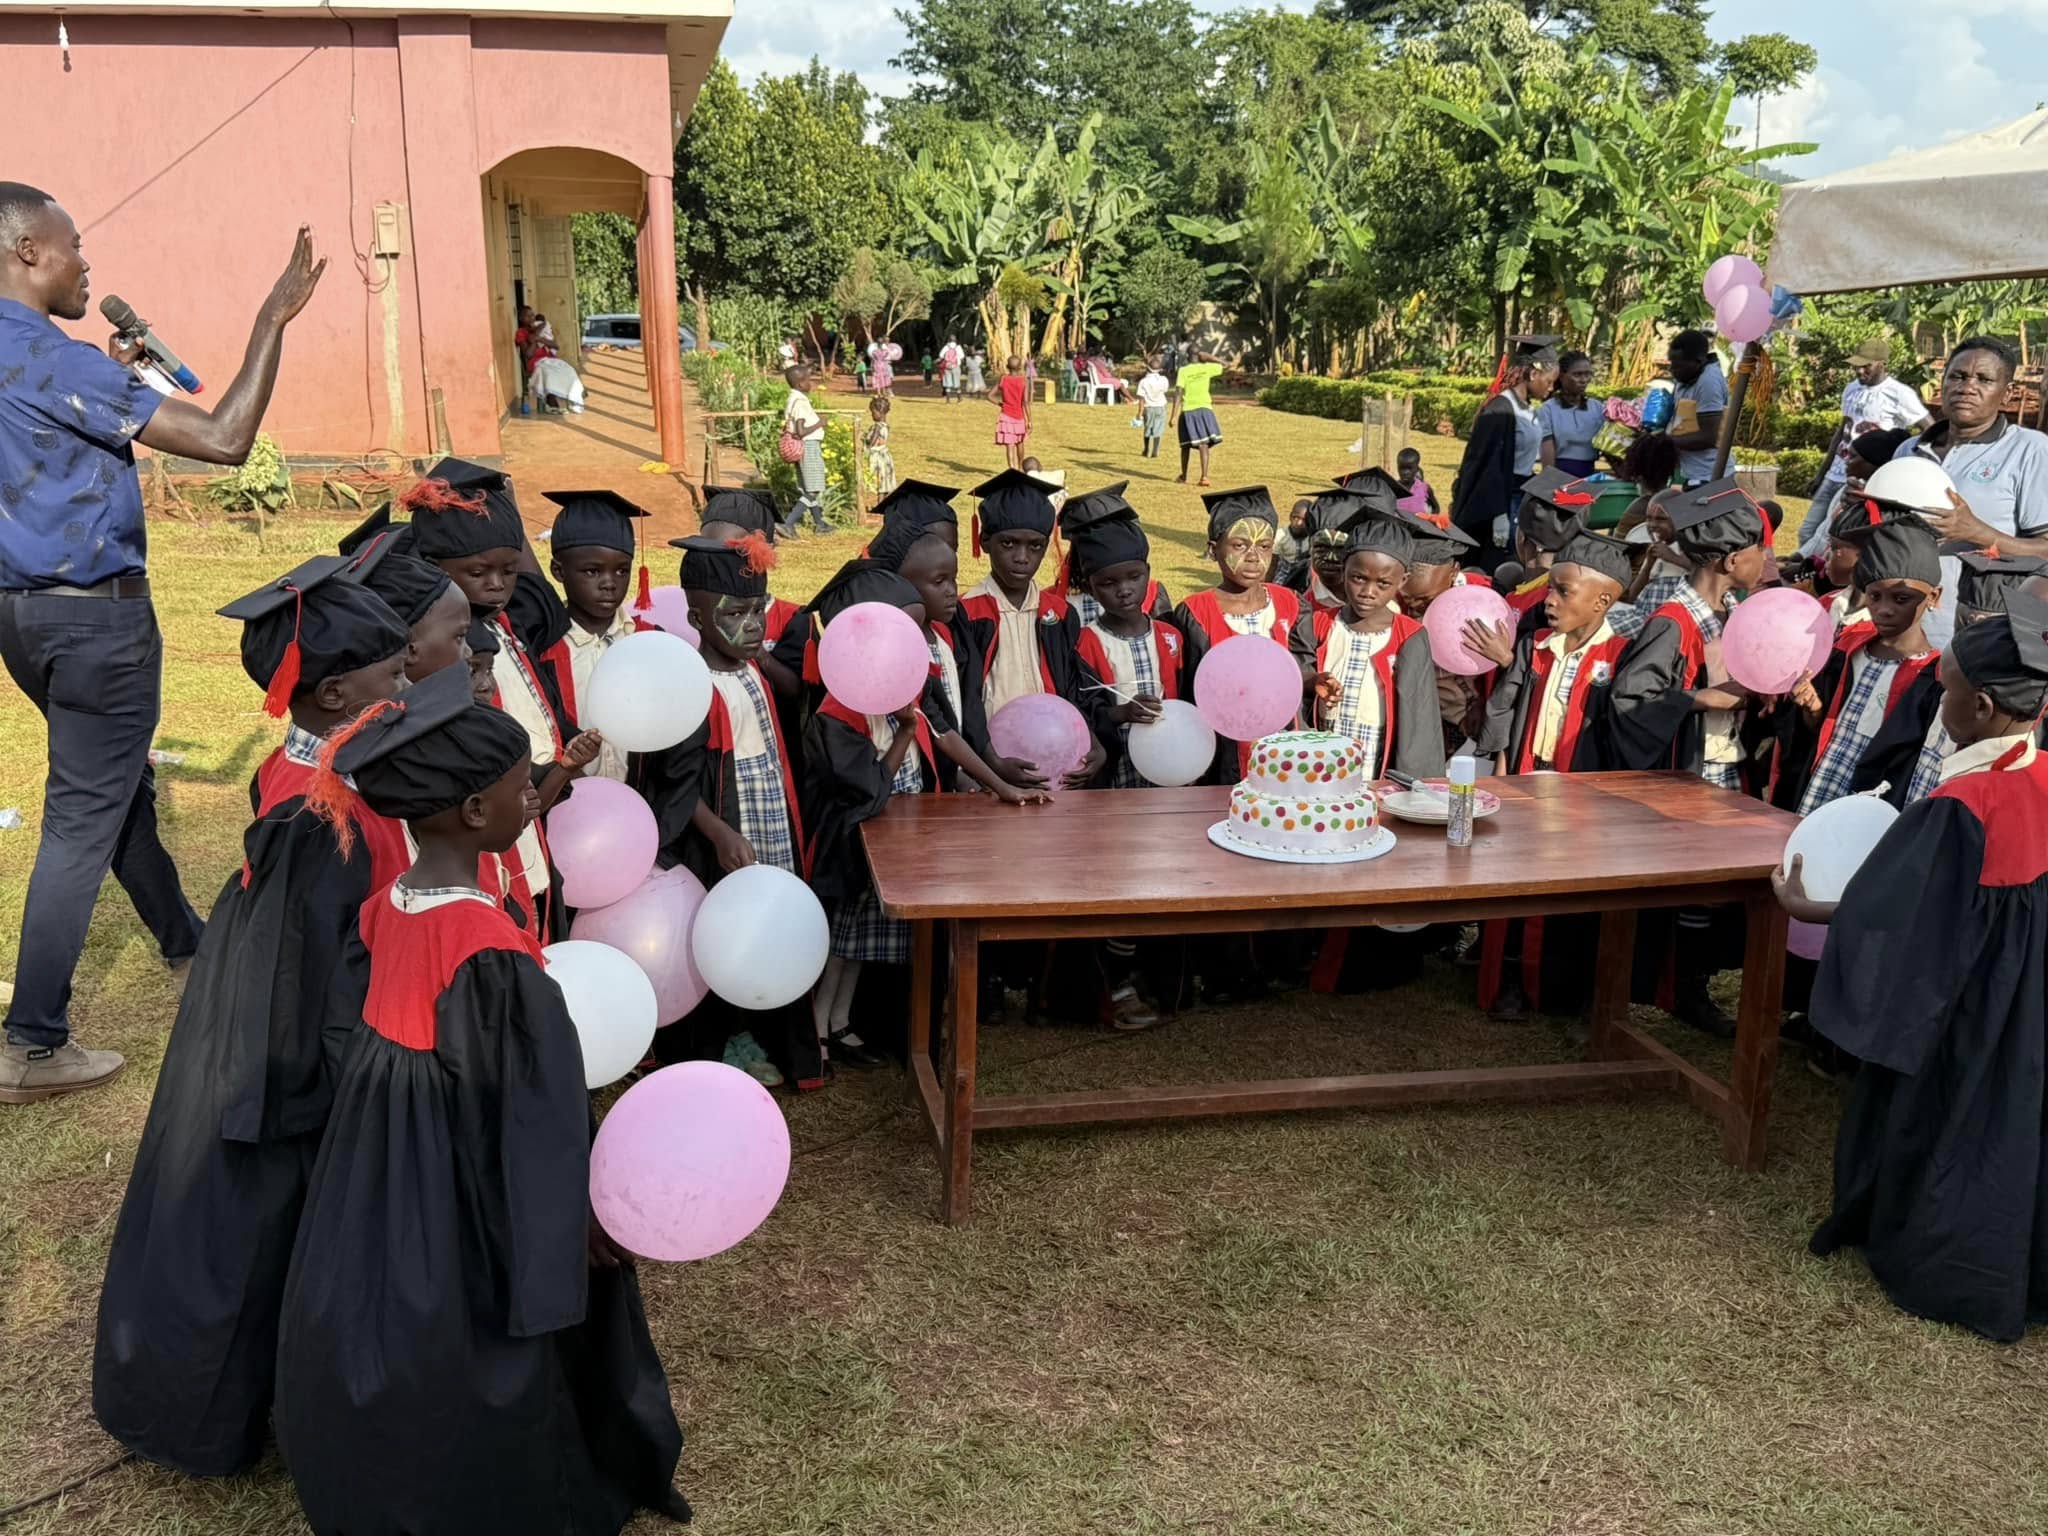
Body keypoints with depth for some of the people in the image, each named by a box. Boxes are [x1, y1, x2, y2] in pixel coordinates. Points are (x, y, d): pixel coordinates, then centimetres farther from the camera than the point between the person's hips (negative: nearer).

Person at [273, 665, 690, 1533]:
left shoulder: (381, 914, -8)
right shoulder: (490, 951, -31)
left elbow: (355, 1046, 5)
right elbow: (531, 1112, -22)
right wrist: (580, 1217, -9)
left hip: (379, 1200, 7)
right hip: (465, 1210, -7)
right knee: (468, 1389, 15)